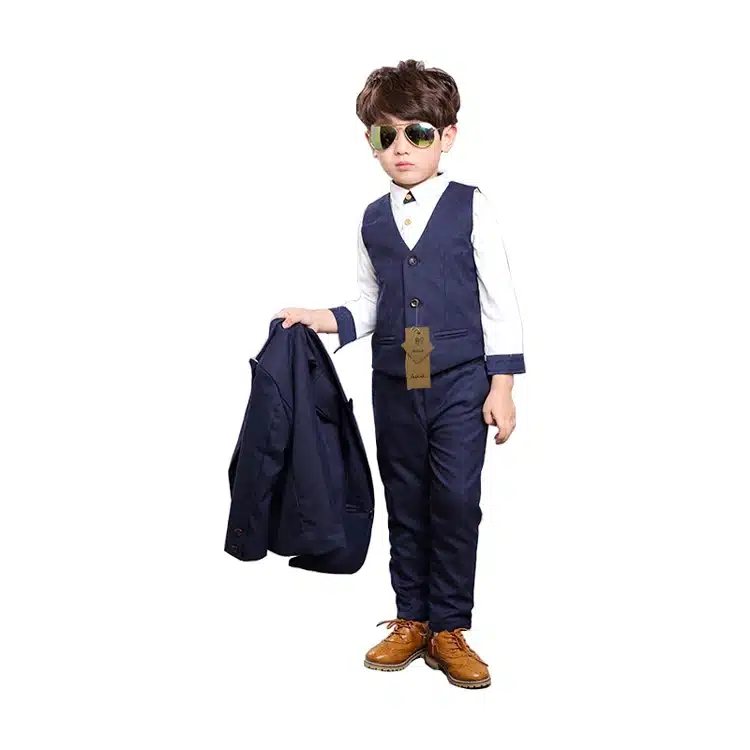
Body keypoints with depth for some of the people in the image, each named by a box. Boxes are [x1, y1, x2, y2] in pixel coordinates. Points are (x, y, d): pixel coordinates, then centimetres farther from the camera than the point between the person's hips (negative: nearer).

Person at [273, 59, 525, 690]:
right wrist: (324, 320, -1)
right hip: (394, 384, 4)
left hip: (460, 381, -4)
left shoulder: (472, 207, -2)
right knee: (406, 504, 10)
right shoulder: (373, 219, 9)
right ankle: (411, 620, 23)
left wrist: (502, 384, -7)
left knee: (456, 502, -4)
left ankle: (449, 630, 10)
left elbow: (500, 302, -2)